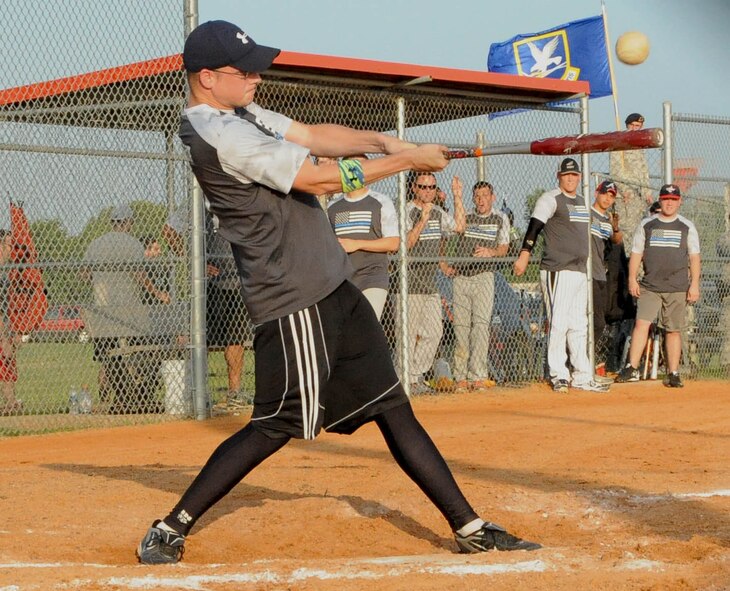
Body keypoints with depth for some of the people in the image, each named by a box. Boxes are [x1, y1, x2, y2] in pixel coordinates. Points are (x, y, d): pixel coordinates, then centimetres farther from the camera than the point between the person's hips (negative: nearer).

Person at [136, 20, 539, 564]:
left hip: (331, 287, 10)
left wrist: (381, 141, -6)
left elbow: (313, 135, 13)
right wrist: (408, 159, -11)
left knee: (391, 406, 9)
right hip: (294, 301, -10)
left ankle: (468, 526, 13)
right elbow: (320, 178, -19)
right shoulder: (218, 133, -19)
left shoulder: (241, 114, 12)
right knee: (278, 425, -6)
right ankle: (172, 528, 5)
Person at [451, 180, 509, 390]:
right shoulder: (466, 217, 14)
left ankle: (478, 376, -15)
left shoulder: (500, 219, 11)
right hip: (461, 276, 2)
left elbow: (504, 248, 7)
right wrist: (457, 198, -14)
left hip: (483, 275, -2)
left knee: (481, 323, -12)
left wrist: (491, 252, -15)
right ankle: (461, 377, 3)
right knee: (461, 325, 0)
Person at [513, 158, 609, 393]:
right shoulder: (550, 199, -5)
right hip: (557, 272, -8)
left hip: (580, 272, 8)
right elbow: (535, 226, -17)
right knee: (558, 323, -9)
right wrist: (525, 255, -29)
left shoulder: (582, 202, 20)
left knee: (579, 326, 10)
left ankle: (582, 376, 14)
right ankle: (558, 375, -5)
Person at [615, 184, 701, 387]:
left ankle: (673, 373, 9)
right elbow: (636, 253, 9)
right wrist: (632, 279, -1)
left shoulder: (687, 227, 6)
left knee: (673, 330, 3)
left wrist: (694, 284, -2)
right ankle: (632, 369, -13)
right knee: (641, 323, -13)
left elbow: (694, 257, 6)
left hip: (677, 288, 0)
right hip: (650, 286, 0)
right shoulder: (646, 225, 8)